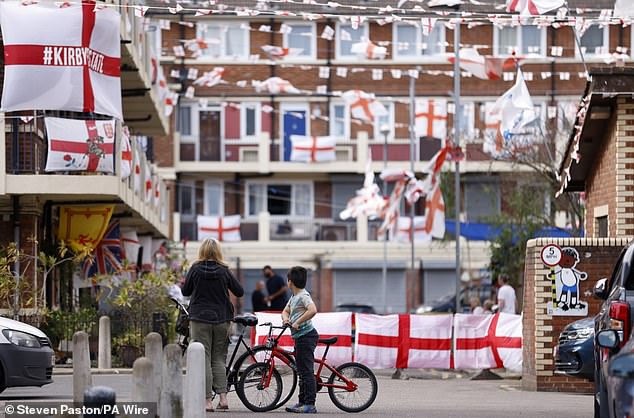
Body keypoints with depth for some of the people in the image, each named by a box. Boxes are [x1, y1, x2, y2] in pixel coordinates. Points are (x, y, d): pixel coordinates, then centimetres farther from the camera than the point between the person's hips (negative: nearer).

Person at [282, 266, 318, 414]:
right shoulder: (294, 297, 17)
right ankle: (302, 402, 21)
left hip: (306, 335, -11)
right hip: (300, 337, 11)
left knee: (307, 371, -10)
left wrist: (297, 322, -24)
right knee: (301, 371, 15)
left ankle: (310, 404, -11)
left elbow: (312, 310, -30)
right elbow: (286, 311, 26)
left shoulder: (303, 295, -14)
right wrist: (286, 319, 2)